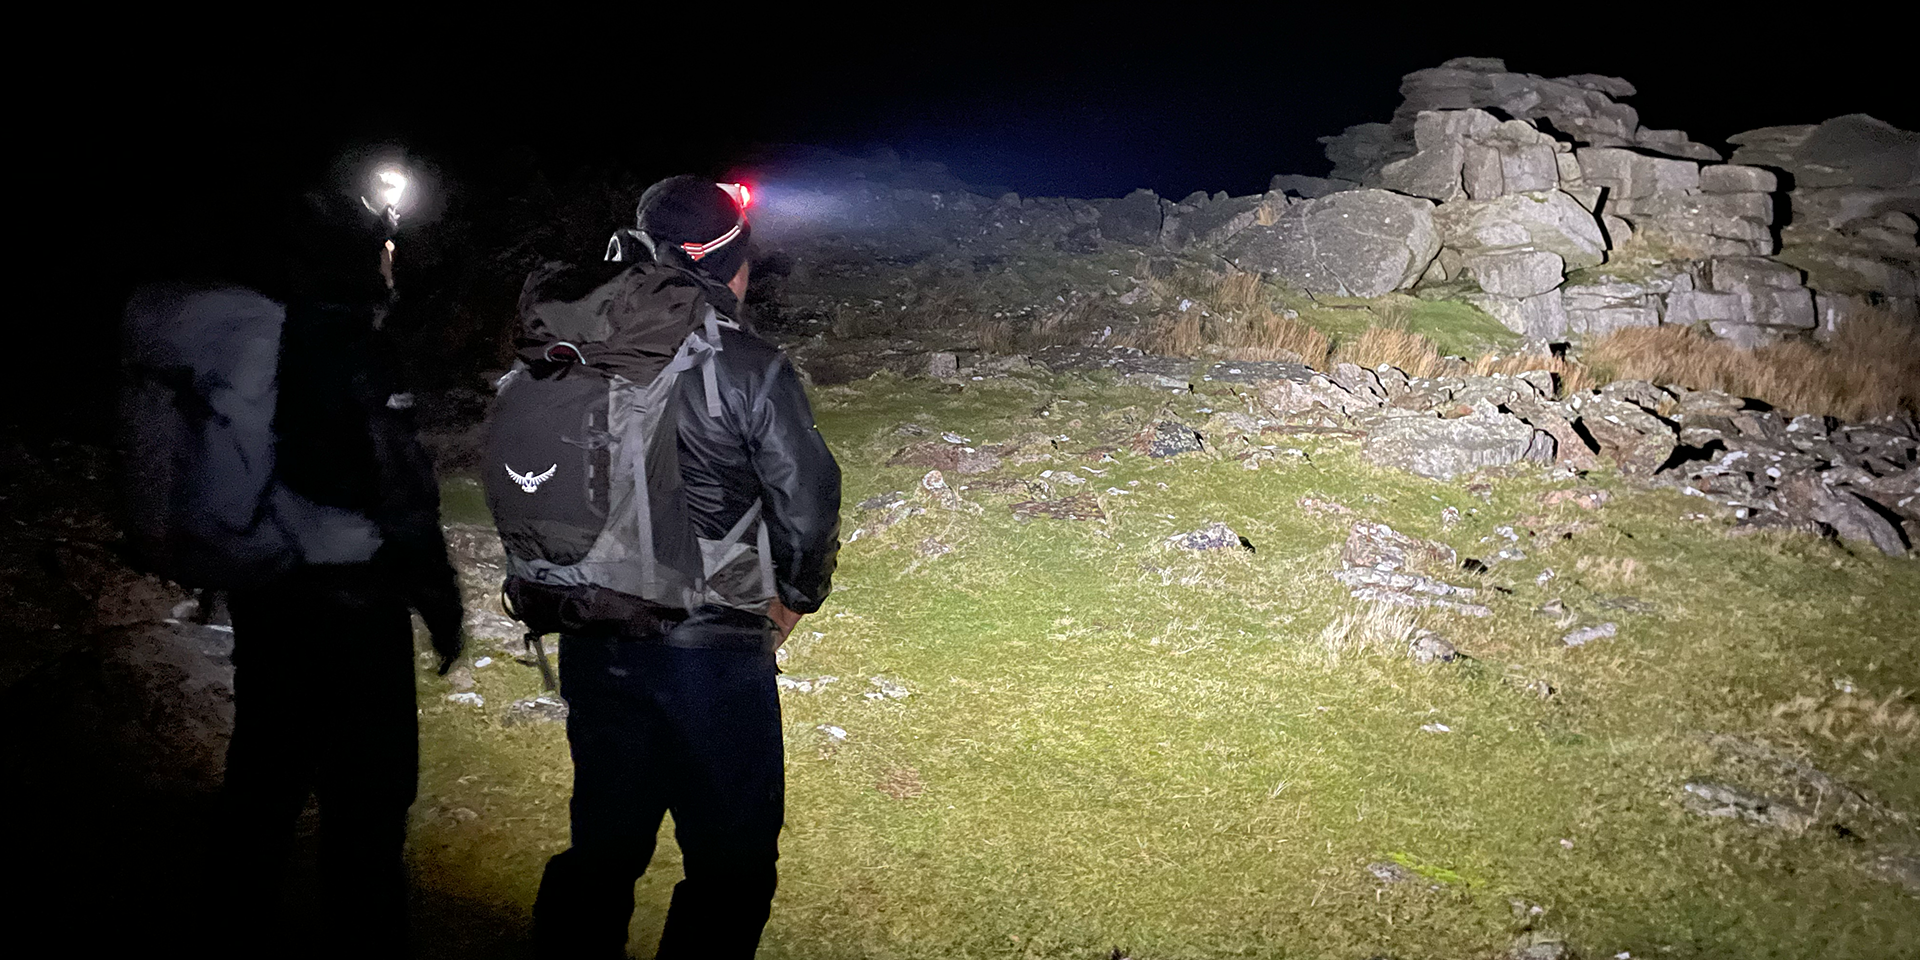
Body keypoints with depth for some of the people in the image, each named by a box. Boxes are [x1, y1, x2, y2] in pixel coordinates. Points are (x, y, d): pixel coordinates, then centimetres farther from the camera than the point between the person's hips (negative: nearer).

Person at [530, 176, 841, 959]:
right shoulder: (750, 369, -14)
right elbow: (806, 505, -13)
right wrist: (793, 597, 5)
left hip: (594, 650, 5)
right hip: (713, 651, -5)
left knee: (603, 847, 21)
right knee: (732, 864, 11)